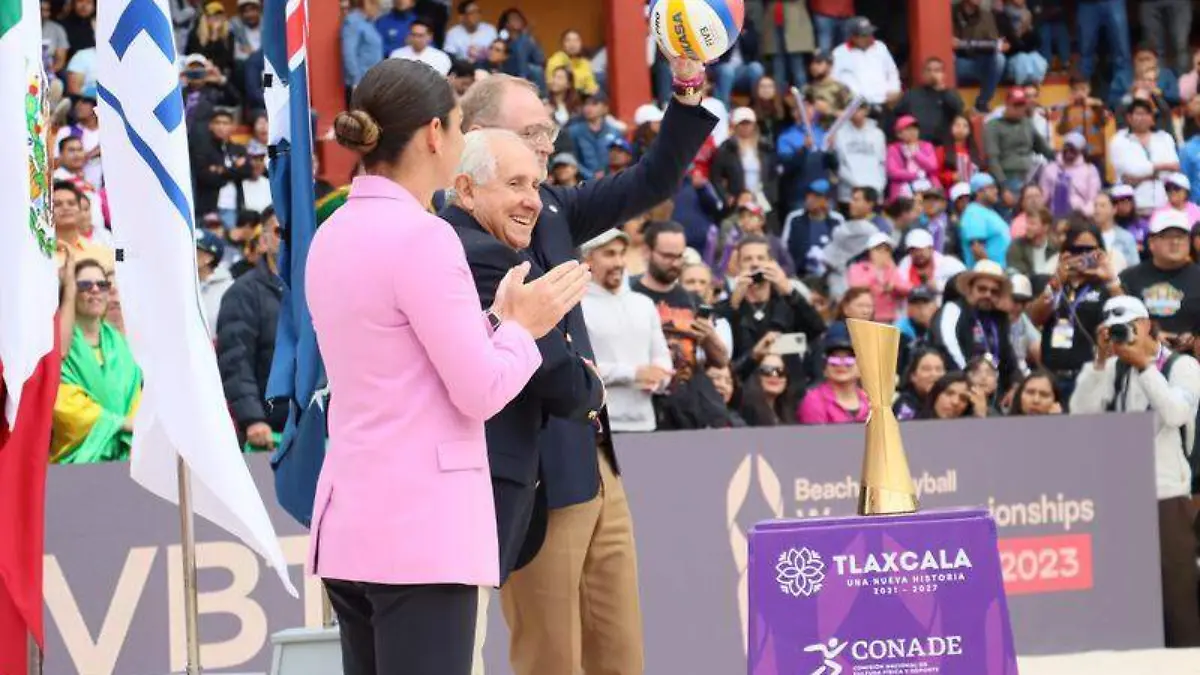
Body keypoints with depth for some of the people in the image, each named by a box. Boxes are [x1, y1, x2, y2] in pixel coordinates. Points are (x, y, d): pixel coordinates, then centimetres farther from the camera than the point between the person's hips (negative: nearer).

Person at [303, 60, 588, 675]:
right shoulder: (421, 237, -13)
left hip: (349, 521, 9)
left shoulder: (334, 236, 12)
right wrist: (523, 326, 4)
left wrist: (498, 319, 18)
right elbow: (481, 392, -13)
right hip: (420, 530, -9)